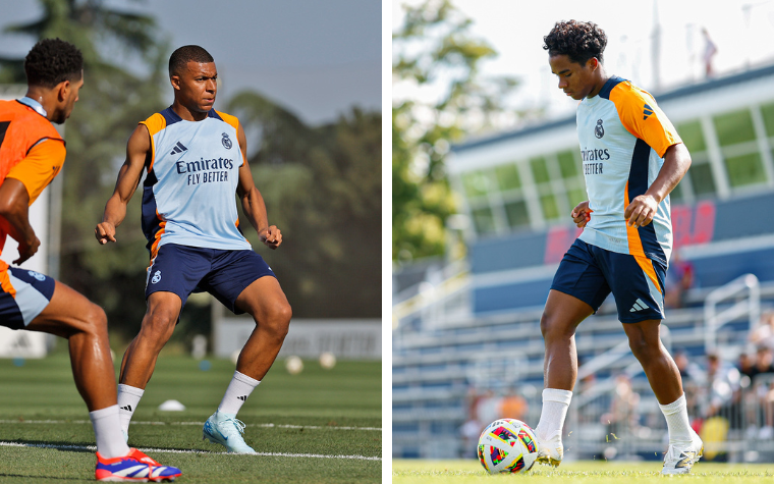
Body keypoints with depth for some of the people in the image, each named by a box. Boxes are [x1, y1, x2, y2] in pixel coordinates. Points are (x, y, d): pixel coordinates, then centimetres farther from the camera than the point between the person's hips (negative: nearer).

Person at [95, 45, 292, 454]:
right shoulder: (149, 133, 6)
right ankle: (117, 428, -24)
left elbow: (249, 191, 28)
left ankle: (224, 420, -2)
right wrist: (109, 223, -16)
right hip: (177, 240, -5)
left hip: (229, 245, 5)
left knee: (277, 313, -15)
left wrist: (263, 227, 8)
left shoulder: (231, 129, 19)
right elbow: (121, 195, 6)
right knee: (161, 315, -31)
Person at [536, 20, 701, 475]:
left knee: (644, 342, -3)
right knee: (555, 323, -5)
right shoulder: (586, 106, 17)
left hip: (636, 239, -9)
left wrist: (653, 196, -33)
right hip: (595, 237, 9)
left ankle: (684, 441, 15)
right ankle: (549, 441, -9)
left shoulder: (629, 98, -11)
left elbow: (679, 155, -17)